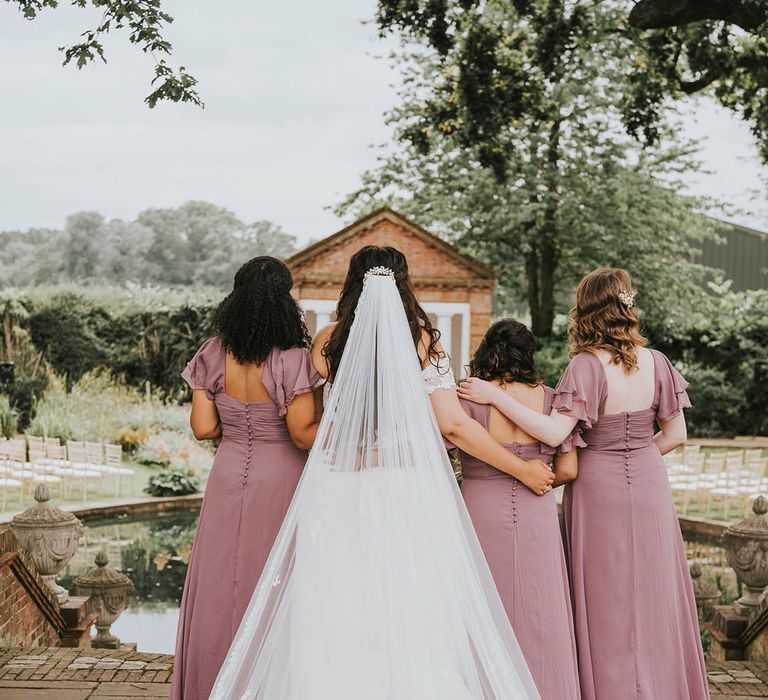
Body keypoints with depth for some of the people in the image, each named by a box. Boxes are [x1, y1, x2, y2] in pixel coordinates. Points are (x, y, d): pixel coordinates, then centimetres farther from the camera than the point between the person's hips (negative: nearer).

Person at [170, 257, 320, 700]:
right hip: (280, 483, -3)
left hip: (229, 480, 4)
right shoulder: (291, 359, -17)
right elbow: (304, 434, -17)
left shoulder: (214, 355, -4)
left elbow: (203, 428, -3)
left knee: (221, 586, 13)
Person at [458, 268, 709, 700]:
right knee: (654, 596, 14)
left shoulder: (588, 365, -18)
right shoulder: (655, 362, -4)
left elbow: (554, 433, -26)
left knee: (608, 602, 8)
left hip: (599, 487, -4)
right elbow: (676, 435, 1)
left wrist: (495, 396, -22)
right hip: (649, 486, 4)